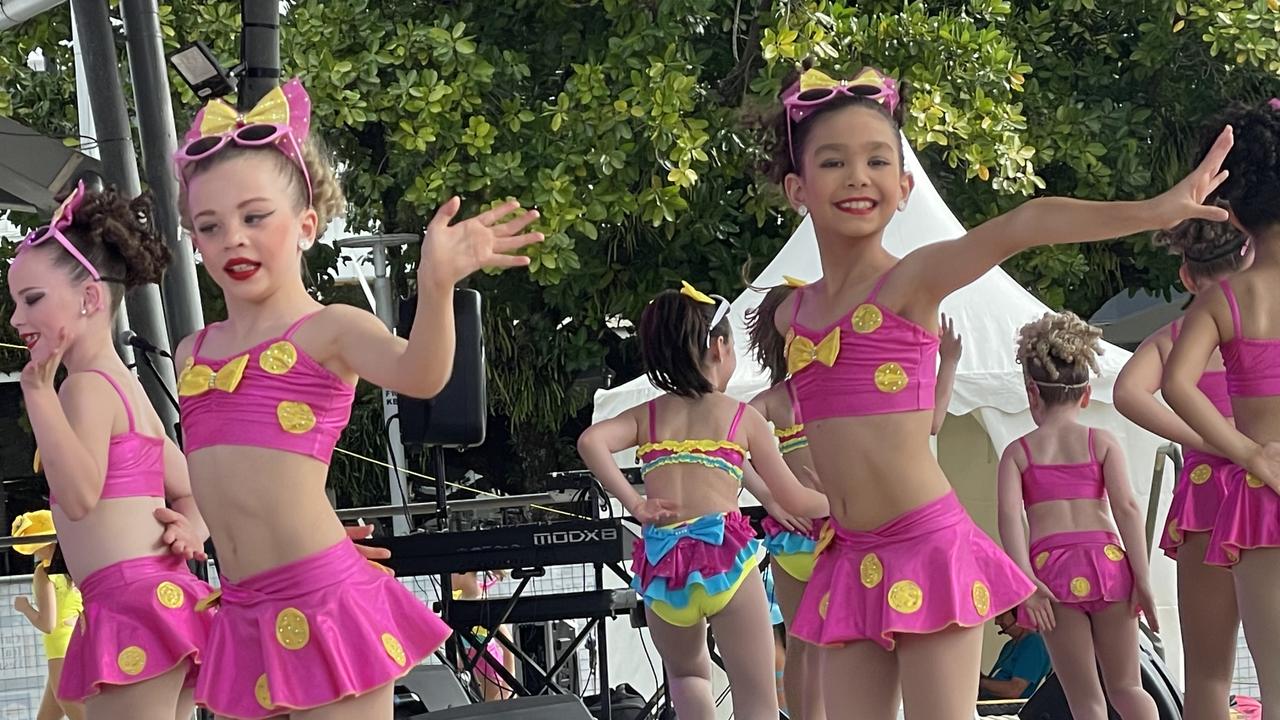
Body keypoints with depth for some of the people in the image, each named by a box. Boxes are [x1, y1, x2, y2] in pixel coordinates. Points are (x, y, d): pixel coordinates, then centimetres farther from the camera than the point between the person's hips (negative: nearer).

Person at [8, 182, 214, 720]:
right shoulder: (124, 386, 23)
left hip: (129, 604, -10)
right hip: (166, 596, 10)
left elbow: (79, 495, -24)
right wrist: (193, 529, 7)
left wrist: (39, 390, -24)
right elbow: (191, 490, 29)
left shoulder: (87, 386, -8)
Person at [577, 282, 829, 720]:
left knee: (686, 672, 31)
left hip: (661, 564, 3)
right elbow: (795, 501, 13)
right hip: (722, 550, -3)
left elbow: (591, 442, -6)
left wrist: (634, 504, -1)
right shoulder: (743, 418, 10)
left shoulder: (649, 415, 15)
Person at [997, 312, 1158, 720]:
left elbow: (1009, 515, -5)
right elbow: (1127, 508, -1)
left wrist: (1025, 579, -13)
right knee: (1126, 687, 13)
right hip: (1106, 561, 1)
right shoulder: (1102, 442, 10)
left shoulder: (1018, 452, 10)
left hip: (1051, 565, -1)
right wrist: (1143, 579, -3)